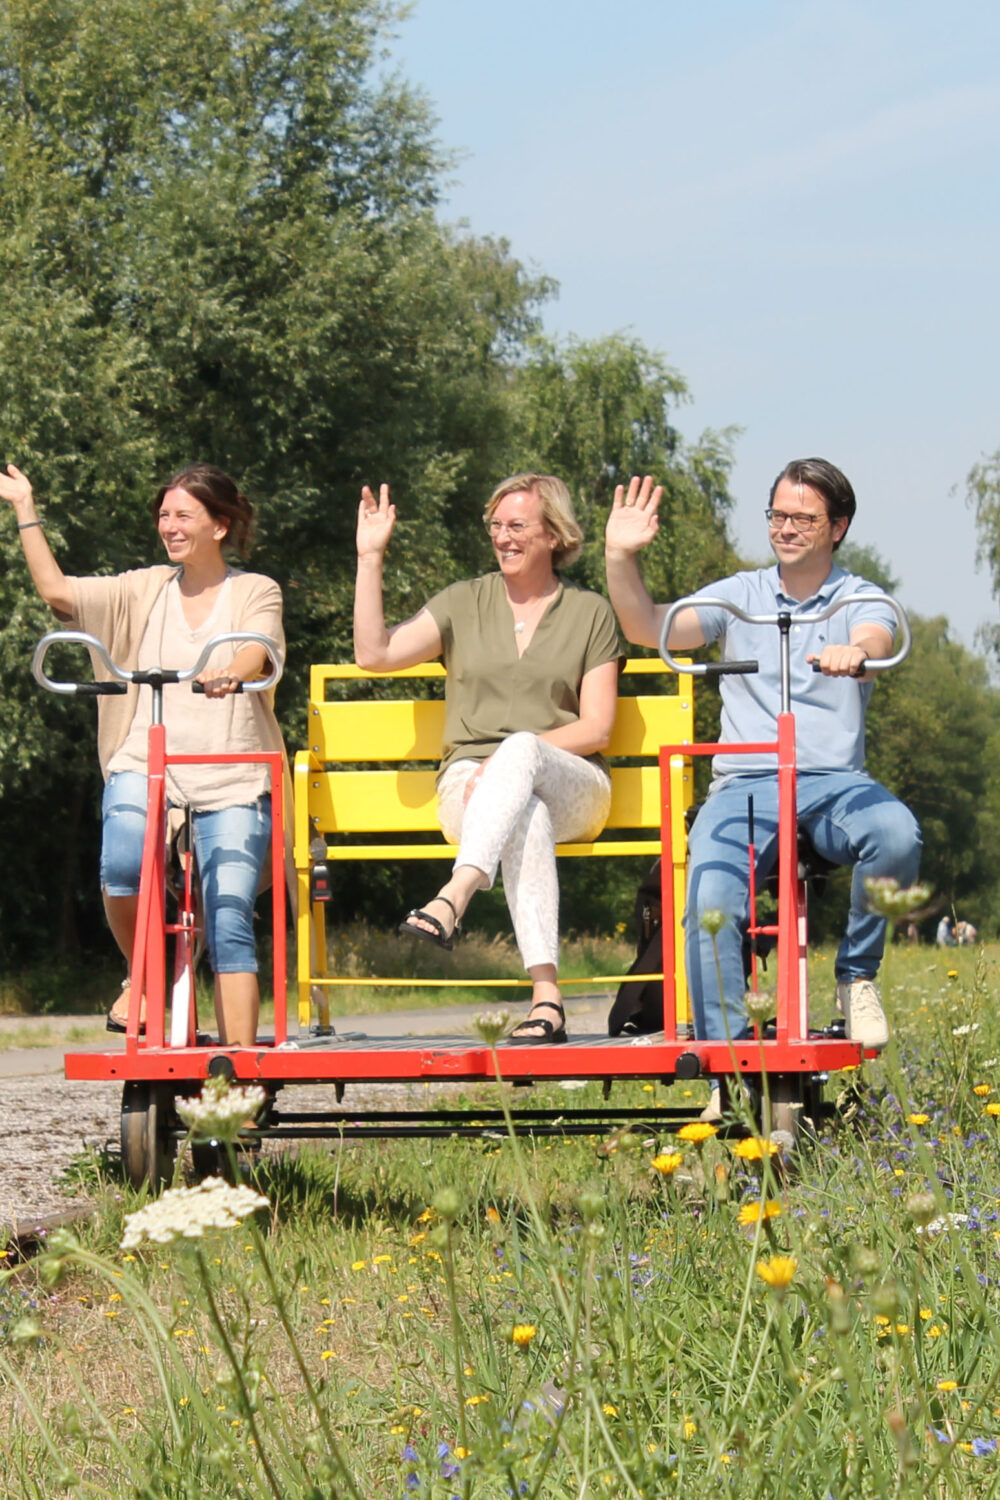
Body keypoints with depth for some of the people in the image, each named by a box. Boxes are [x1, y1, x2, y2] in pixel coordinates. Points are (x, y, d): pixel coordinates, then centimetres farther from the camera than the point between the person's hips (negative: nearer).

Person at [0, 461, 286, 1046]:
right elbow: (57, 590, 5)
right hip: (146, 763, 2)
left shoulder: (256, 592, 7)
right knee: (124, 865, -28)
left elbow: (258, 651, -13)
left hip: (232, 778, -1)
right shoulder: (145, 590, 13)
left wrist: (230, 673, -36)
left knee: (229, 922, -12)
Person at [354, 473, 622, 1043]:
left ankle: (452, 899, -57)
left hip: (571, 790, -1)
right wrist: (371, 557, 2)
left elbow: (596, 729, 2)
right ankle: (546, 996, -52)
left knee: (520, 750, -39)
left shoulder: (591, 613, 11)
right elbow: (375, 653, 5)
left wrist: (518, 753, -13)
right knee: (525, 815, -38)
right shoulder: (464, 603, 16)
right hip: (473, 787, 1)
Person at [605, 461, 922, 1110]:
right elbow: (648, 628, 6)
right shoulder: (739, 595, 17)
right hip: (746, 784, 1)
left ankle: (857, 975, -10)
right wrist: (622, 558, -12)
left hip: (834, 782, -1)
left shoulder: (861, 600, 10)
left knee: (897, 834, -34)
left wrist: (854, 652, -40)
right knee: (711, 899, -27)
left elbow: (875, 638, -14)